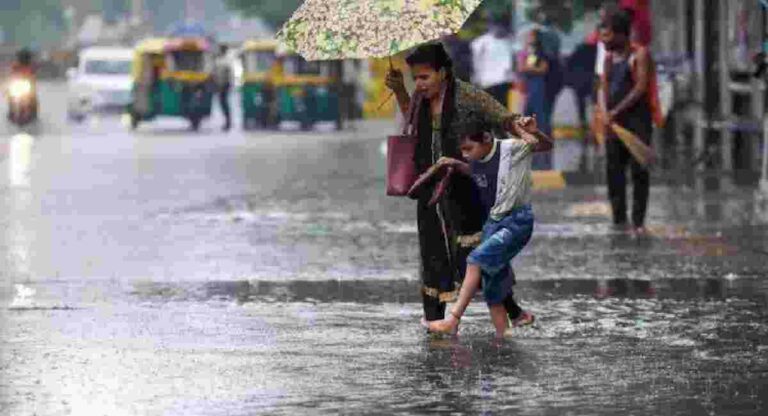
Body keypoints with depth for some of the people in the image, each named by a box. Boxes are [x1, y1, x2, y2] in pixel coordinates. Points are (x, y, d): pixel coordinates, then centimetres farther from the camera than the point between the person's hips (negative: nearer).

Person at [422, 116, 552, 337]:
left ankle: (453, 320, -25)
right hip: (493, 223, 8)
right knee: (492, 289, 4)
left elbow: (546, 145, -11)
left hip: (517, 221, -8)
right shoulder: (477, 161, 5)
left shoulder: (510, 149, -13)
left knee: (477, 259, -24)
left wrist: (535, 133, -31)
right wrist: (456, 165, 11)